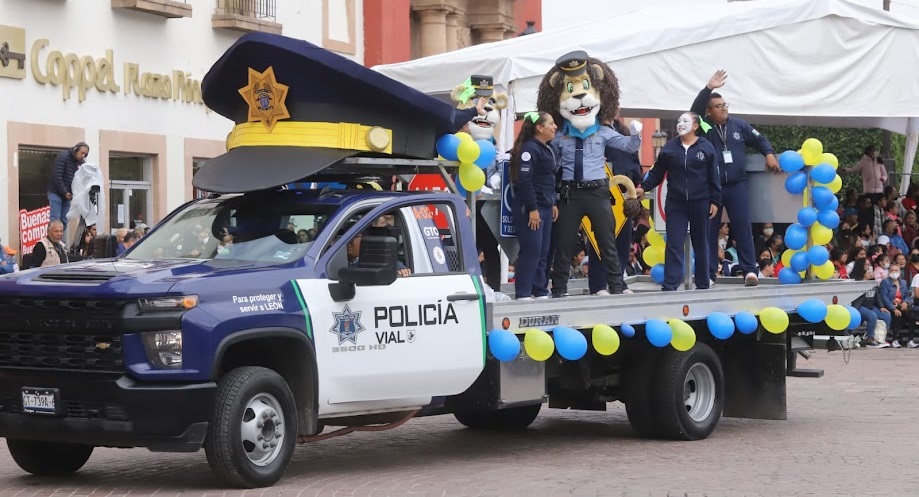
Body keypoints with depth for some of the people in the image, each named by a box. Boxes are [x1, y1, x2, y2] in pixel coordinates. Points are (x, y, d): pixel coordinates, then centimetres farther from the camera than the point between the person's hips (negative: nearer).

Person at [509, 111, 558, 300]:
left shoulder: (547, 150, 17)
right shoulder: (529, 149, -14)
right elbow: (524, 180, -20)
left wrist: (552, 203, 21)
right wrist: (532, 209, -22)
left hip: (545, 207, 9)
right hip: (529, 209, -9)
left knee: (543, 252, 10)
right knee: (531, 251, -9)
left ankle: (541, 292, 16)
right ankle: (523, 294, -5)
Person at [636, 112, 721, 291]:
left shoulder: (706, 147, 0)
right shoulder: (669, 148, 4)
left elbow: (714, 177, 1)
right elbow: (657, 172, 7)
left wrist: (715, 201, -3)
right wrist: (644, 187, -6)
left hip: (700, 203, -1)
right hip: (675, 203, 1)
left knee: (701, 244, 9)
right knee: (674, 244, -5)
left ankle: (703, 284, 18)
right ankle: (670, 285, -7)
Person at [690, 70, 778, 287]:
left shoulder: (739, 125, 7)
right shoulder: (704, 129, -2)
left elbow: (759, 139, 15)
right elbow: (694, 111, -19)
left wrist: (769, 153, -3)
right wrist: (709, 88, -24)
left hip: (737, 186, 1)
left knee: (743, 227, -4)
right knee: (710, 230, 3)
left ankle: (749, 270, -3)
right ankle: (709, 274, 8)